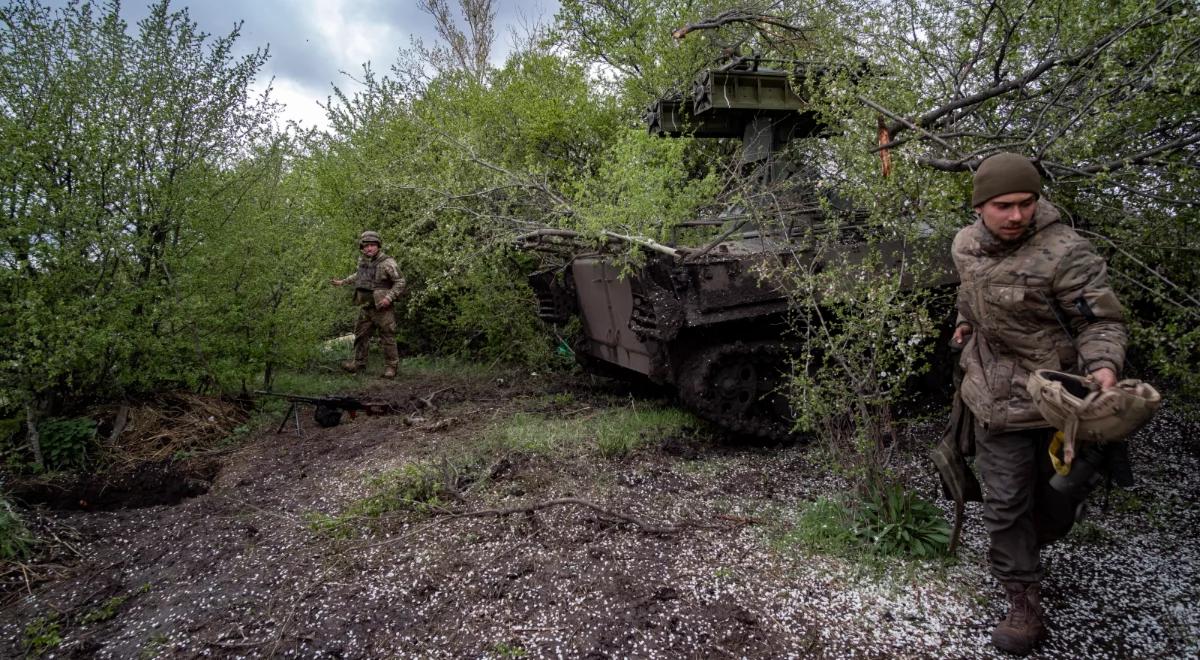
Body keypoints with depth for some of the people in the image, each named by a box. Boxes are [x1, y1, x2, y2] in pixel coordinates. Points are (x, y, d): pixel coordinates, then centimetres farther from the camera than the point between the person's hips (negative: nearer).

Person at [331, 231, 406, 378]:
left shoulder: (387, 263, -13)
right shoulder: (363, 261, 10)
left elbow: (400, 282, -13)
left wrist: (389, 298, -22)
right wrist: (343, 282, 33)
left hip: (382, 308, -7)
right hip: (365, 306, 7)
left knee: (387, 338, -3)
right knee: (361, 335, 14)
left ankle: (391, 366, 5)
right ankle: (359, 363, 27)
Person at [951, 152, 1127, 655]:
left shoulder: (1065, 252, -18)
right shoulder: (965, 245, 0)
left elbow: (1102, 321, -17)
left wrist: (1103, 365, -33)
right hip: (1000, 400, 3)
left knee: (1058, 501, 16)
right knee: (1005, 504, 3)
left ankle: (1033, 545, 48)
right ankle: (1024, 605, 17)